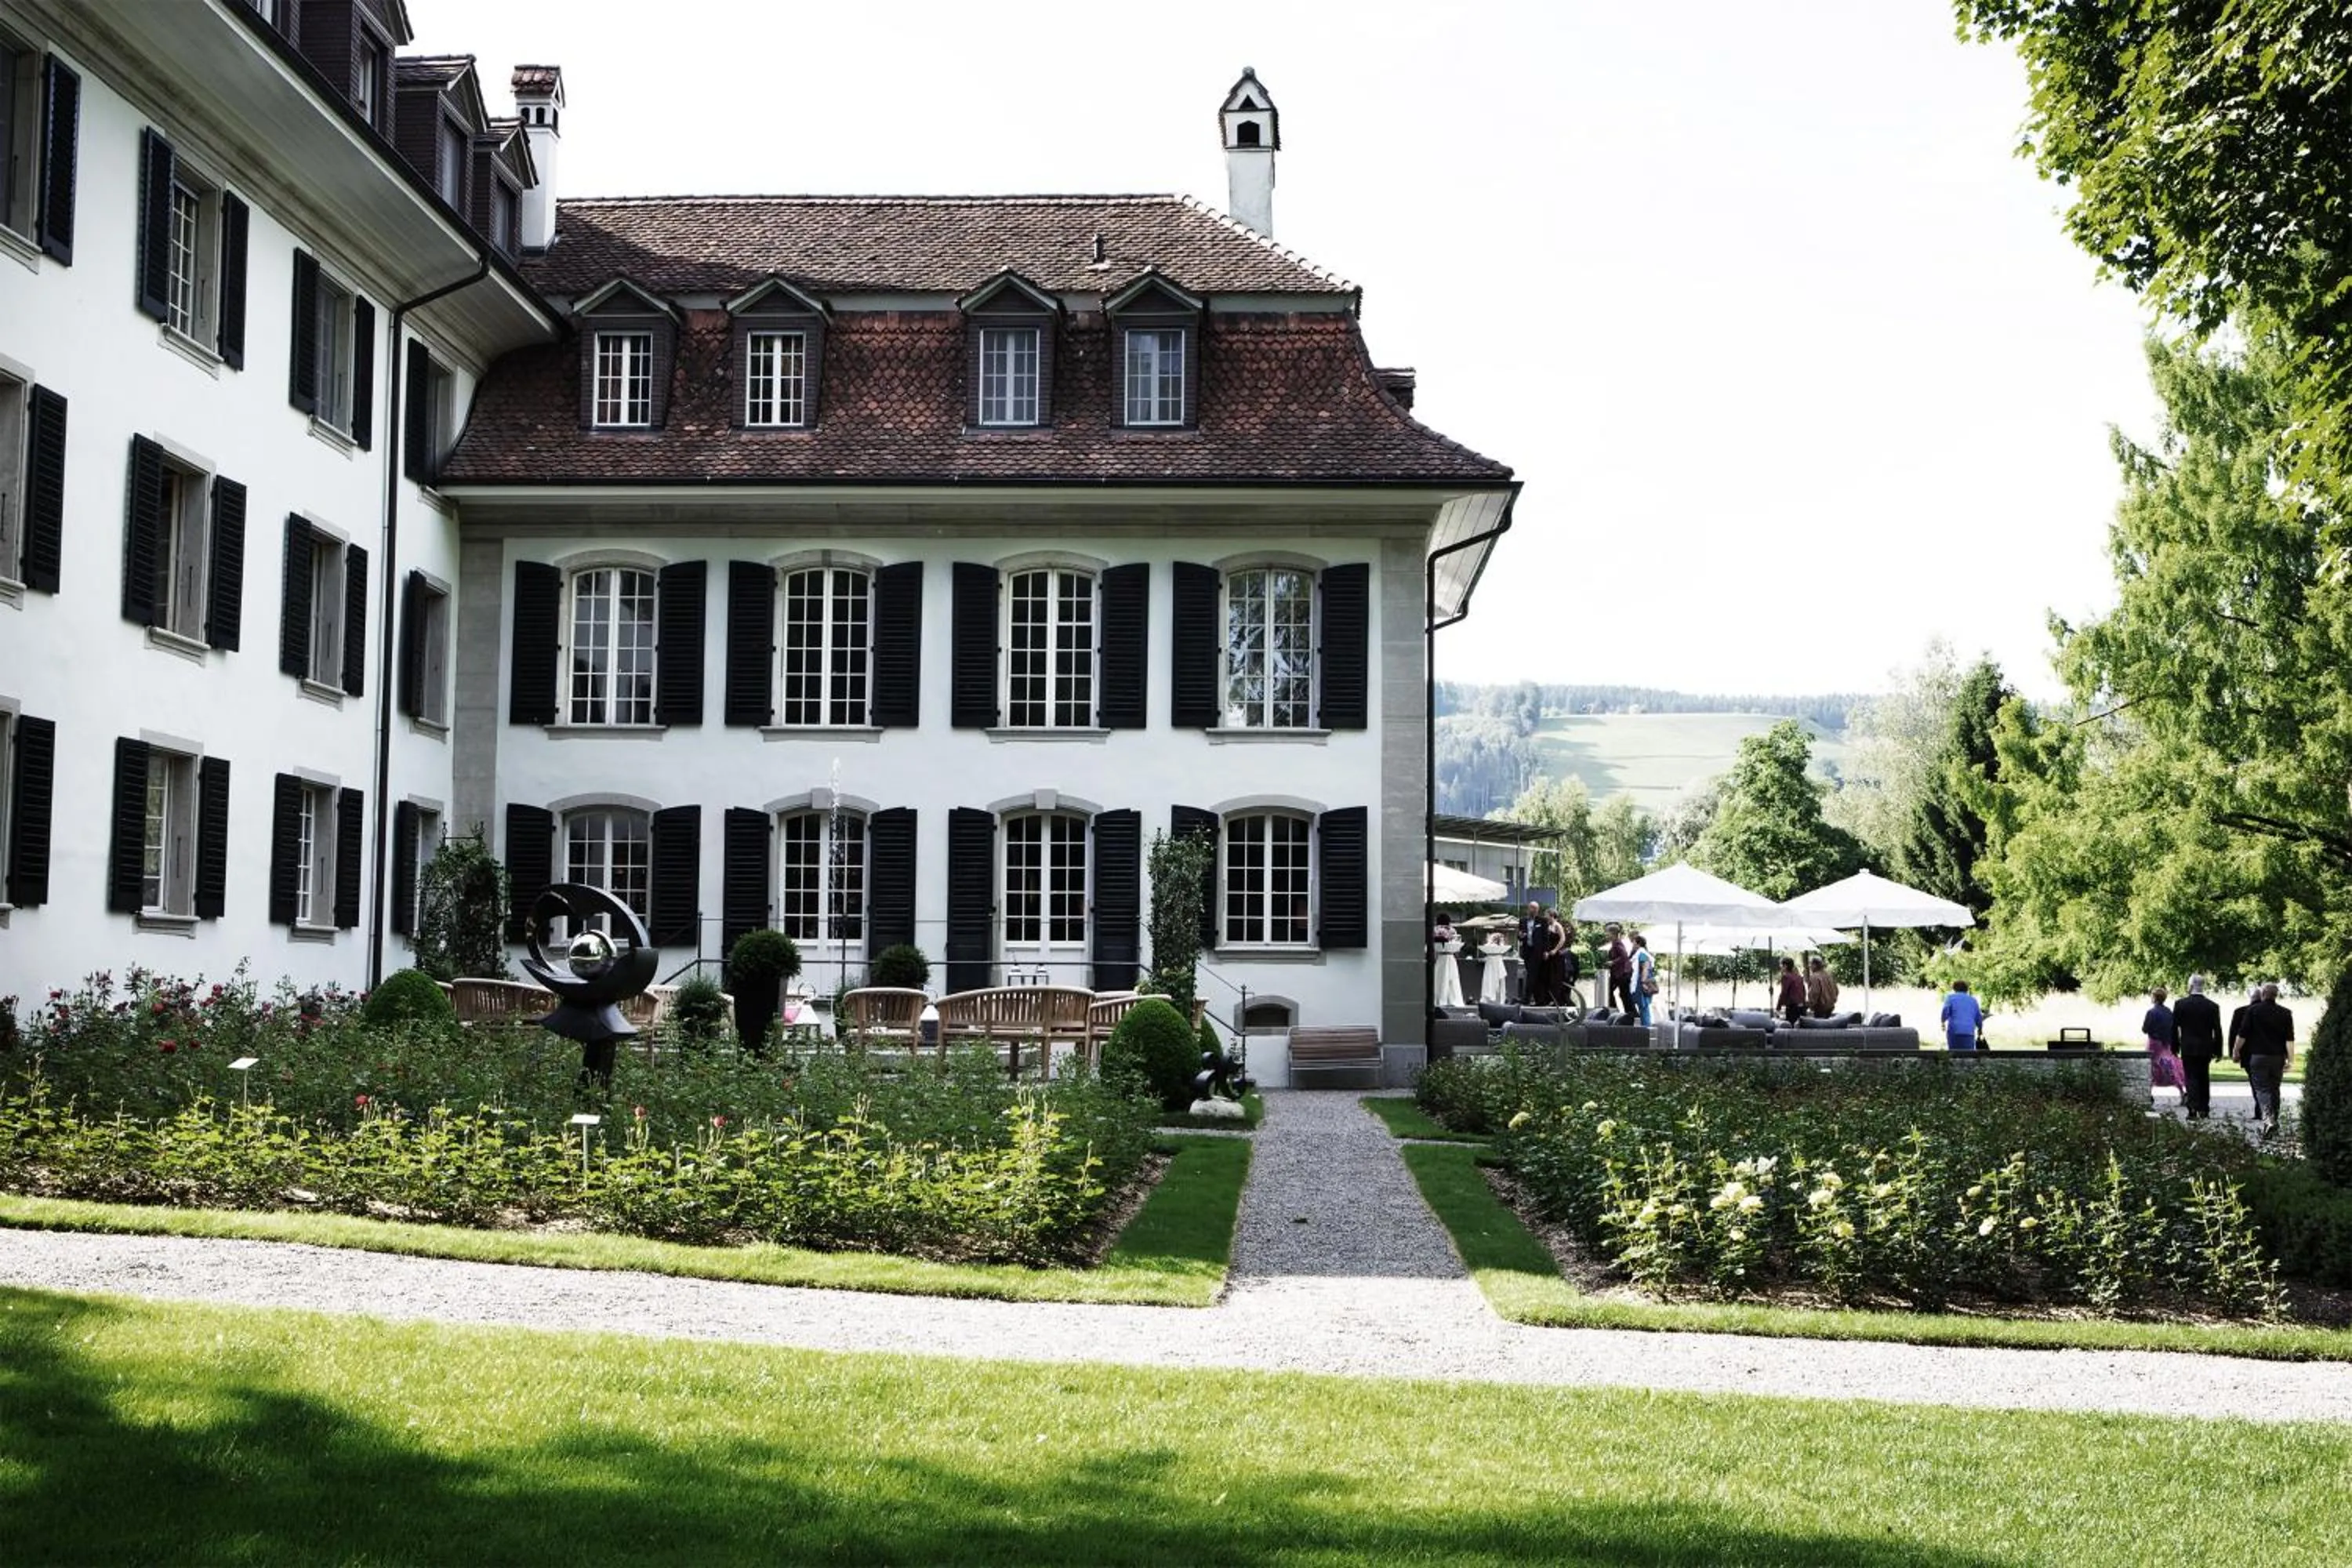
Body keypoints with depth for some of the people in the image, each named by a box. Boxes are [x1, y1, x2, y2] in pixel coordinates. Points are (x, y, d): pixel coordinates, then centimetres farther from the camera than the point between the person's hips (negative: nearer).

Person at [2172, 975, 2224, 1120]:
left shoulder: (2180, 1004, -6)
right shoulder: (2213, 1006, -2)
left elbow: (2174, 1028, -2)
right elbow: (2217, 1030, 0)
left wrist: (2175, 1047, 7)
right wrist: (2217, 1050, 6)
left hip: (2188, 1048, -2)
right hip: (2206, 1048, 2)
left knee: (2191, 1077, -2)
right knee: (2204, 1078, 14)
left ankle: (2193, 1110, -14)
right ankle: (2204, 1109, 18)